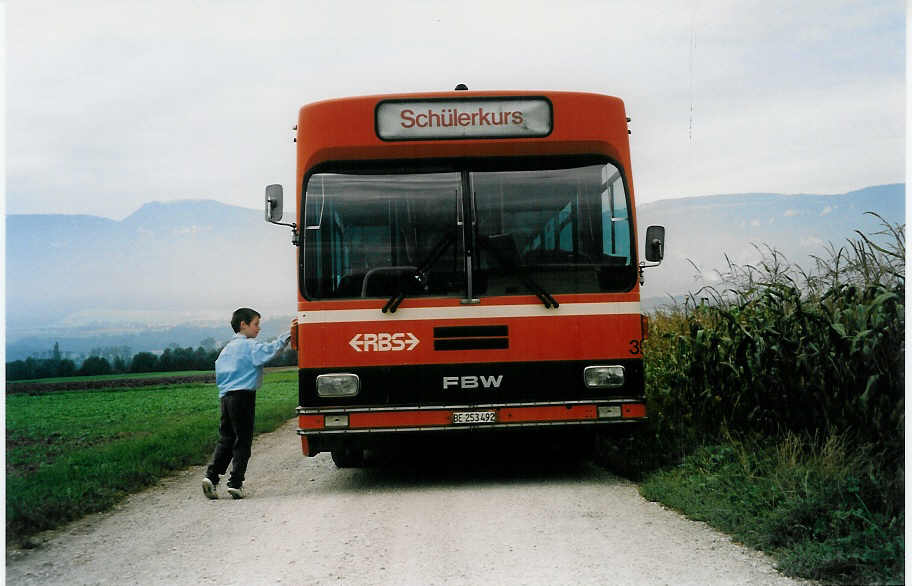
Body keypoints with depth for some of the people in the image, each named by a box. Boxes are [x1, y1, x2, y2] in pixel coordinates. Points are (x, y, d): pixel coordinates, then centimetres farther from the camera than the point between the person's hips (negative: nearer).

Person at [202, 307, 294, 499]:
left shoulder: (227, 348, 18)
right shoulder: (250, 346, -5)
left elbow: (219, 374, 19)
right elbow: (271, 350, -21)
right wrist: (287, 335, -18)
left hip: (225, 396, 7)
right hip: (243, 395, -7)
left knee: (225, 439, 11)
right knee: (242, 441, -2)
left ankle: (211, 476, -2)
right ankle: (235, 483, -4)